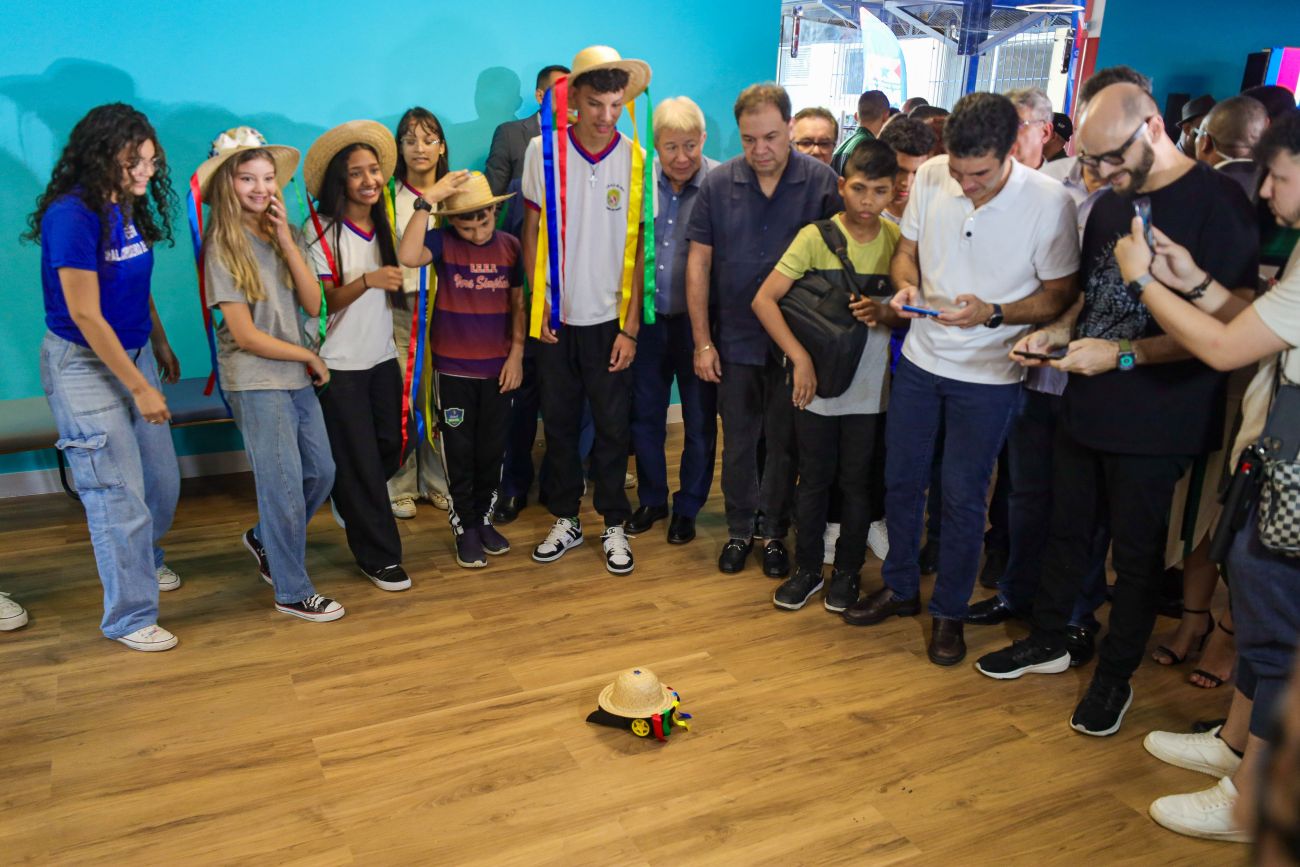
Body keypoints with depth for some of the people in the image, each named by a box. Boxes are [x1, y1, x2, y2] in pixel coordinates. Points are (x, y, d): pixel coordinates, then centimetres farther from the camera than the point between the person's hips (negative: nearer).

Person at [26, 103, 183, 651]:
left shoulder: (128, 207, 3)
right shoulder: (72, 216, -20)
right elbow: (85, 316, -20)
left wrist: (159, 343, 18)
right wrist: (140, 387, -17)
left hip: (133, 354, 8)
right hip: (84, 365, -8)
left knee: (162, 481, 16)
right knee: (119, 496, -2)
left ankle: (143, 561, 45)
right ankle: (129, 617, 15)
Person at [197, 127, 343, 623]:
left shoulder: (285, 236, 7)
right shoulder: (223, 246, -10)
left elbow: (313, 305, -4)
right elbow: (244, 334, -14)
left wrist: (287, 241, -10)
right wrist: (308, 356, -5)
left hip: (296, 378, 7)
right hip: (255, 382, -6)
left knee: (321, 473, 13)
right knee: (285, 486, -1)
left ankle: (264, 540, 38)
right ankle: (292, 592, 15)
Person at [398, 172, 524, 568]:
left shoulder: (511, 246, 0)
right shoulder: (442, 242, -8)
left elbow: (518, 303, 6)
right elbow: (408, 256, -30)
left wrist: (517, 354, 0)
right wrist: (424, 202, -28)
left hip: (498, 368, 2)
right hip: (453, 368, -2)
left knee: (492, 450, 12)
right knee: (459, 452, 6)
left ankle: (484, 520, 30)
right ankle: (465, 528, 20)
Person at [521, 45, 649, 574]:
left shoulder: (637, 159, -5)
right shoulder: (543, 150, -3)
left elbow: (639, 247, -3)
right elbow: (532, 231, 4)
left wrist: (630, 326, -5)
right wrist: (538, 302, -2)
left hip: (610, 319, -1)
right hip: (555, 317, 1)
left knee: (613, 426, 7)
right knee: (558, 421, 11)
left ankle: (613, 524, 23)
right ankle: (565, 520, 27)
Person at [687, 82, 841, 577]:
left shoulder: (821, 181, -8)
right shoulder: (718, 184, -4)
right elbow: (698, 262, -1)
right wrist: (702, 341, -4)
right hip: (734, 340, 1)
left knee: (784, 444, 10)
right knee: (738, 443, 13)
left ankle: (774, 532, 28)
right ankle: (739, 530, 30)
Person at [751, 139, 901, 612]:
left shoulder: (896, 240, -2)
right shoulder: (816, 236, -9)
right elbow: (764, 299, -12)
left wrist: (883, 313, -17)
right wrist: (801, 358, -18)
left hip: (869, 389, 2)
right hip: (816, 384, -1)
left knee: (856, 482, 11)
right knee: (814, 480, 10)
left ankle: (847, 571, 29)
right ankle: (807, 568, 27)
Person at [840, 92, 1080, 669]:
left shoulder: (1049, 202, -17)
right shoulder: (930, 176, -6)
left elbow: (1059, 296, -9)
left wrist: (992, 314, -25)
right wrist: (906, 285, -14)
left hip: (988, 375, -4)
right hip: (920, 359, 4)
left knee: (962, 498, 5)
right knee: (900, 480, 14)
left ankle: (949, 613, 26)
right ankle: (900, 589, 36)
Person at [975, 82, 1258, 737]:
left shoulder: (1217, 204, -13)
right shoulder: (1109, 204, 10)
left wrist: (1123, 355, -22)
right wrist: (1058, 330, 1)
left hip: (1155, 420, -7)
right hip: (1085, 407, 7)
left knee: (1137, 553, 8)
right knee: (1067, 529, 17)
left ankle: (1115, 676, 26)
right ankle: (1048, 642, 36)